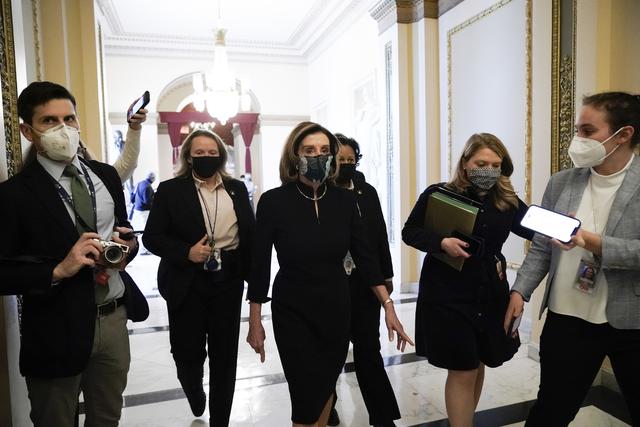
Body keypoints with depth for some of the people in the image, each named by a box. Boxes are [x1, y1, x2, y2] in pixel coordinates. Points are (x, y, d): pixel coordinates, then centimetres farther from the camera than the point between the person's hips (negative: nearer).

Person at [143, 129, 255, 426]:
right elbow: (152, 237, -3)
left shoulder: (237, 189, 8)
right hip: (188, 283, -2)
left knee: (224, 354, 9)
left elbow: (250, 232, 10)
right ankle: (196, 396, 41)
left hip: (228, 281, 2)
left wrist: (253, 273, 1)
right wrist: (186, 253, -18)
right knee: (187, 351, 6)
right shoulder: (170, 190, 0)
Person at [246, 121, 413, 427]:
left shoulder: (344, 199, -6)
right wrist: (255, 322, -4)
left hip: (336, 306, 3)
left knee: (327, 384, 21)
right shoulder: (274, 201, -14)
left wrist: (388, 305, -6)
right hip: (292, 311, -3)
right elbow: (260, 265, -8)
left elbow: (363, 255, -1)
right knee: (307, 395, 2)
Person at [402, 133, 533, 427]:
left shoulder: (507, 201, 3)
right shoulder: (439, 194, -8)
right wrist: (441, 242, -21)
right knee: (463, 370, 1)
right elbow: (409, 232, -5)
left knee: (477, 364, 20)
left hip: (490, 295, 5)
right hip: (448, 295, -5)